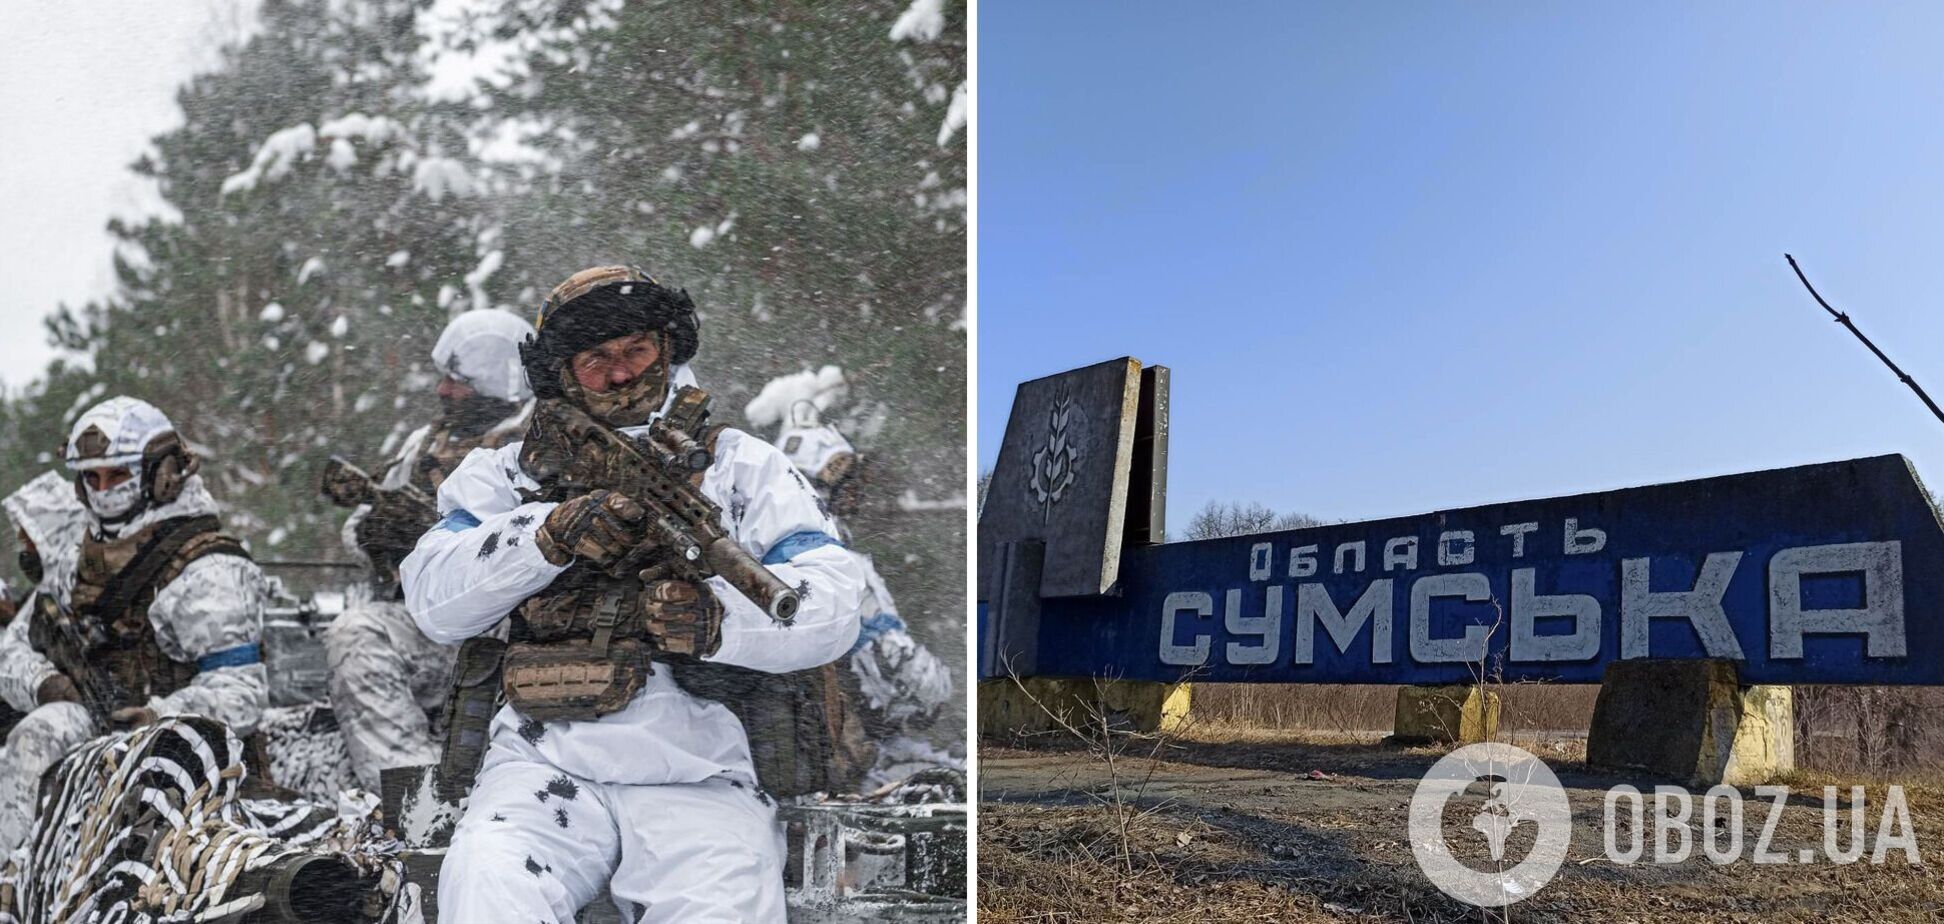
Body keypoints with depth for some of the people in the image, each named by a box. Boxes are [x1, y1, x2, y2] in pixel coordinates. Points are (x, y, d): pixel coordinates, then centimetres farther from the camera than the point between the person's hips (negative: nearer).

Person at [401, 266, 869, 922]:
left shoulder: (743, 467, 12)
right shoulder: (511, 472, 18)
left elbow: (834, 605, -1)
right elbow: (434, 601, 5)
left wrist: (715, 617, -22)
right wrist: (552, 535, -12)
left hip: (700, 776, -1)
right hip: (547, 761, 1)